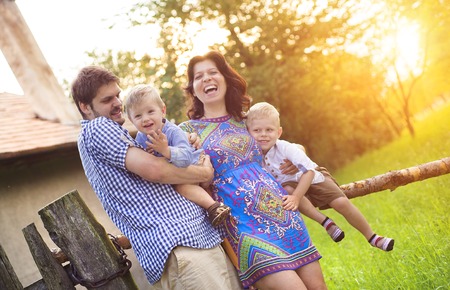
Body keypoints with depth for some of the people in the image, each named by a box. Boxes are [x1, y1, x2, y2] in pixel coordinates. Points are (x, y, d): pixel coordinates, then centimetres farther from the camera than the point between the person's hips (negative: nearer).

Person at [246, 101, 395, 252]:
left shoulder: (285, 148, -32)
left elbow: (309, 171, -35)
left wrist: (296, 197, -44)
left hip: (312, 178, -2)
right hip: (290, 184, 2)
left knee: (342, 203, -13)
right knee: (287, 191, -33)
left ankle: (372, 237, 9)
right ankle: (325, 221, -17)